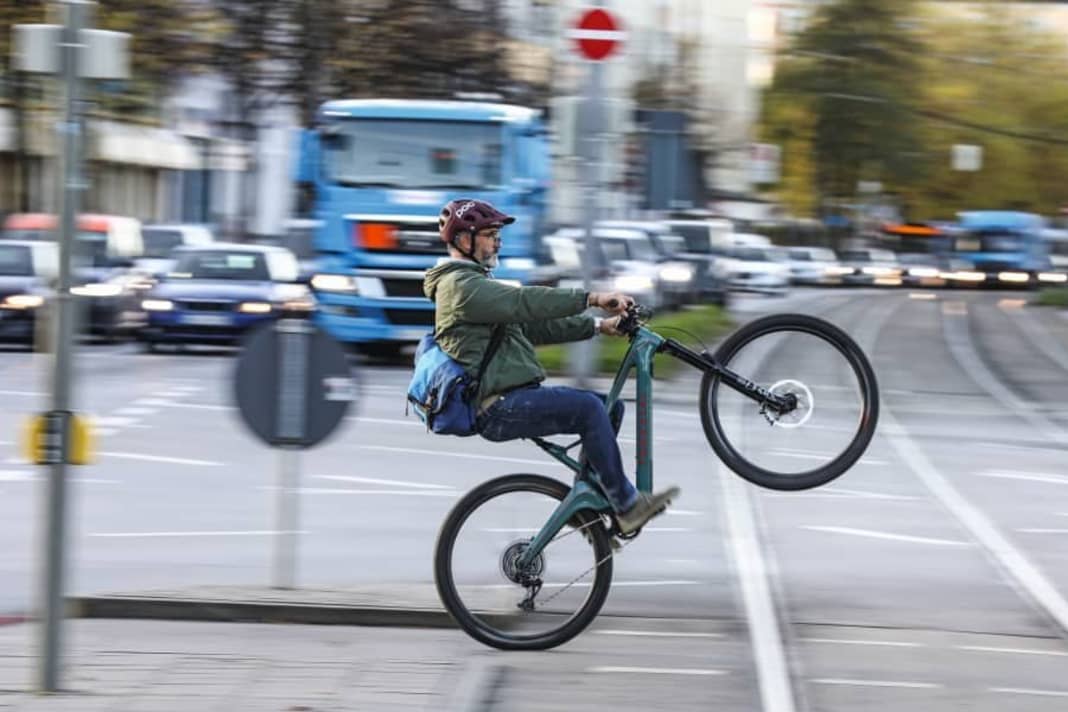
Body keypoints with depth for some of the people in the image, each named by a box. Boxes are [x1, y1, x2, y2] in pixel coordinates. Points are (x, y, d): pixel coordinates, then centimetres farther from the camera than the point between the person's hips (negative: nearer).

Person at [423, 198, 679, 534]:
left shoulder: (476, 284, 24)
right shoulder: (461, 286, -10)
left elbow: (532, 323, 21)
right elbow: (526, 302, -22)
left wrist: (597, 326, 12)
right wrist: (592, 298, -26)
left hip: (512, 397, 11)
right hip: (499, 408, -11)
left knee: (609, 407, 6)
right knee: (589, 408, -23)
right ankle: (626, 505, -19)